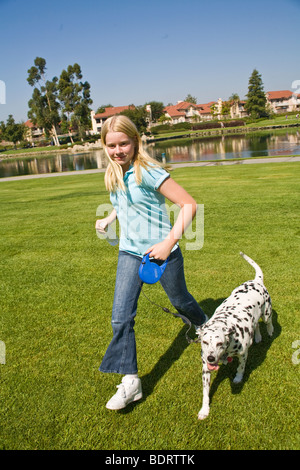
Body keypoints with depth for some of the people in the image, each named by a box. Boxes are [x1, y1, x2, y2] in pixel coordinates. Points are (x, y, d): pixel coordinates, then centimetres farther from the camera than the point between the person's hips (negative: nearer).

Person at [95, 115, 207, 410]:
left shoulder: (148, 172, -20)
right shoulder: (114, 175, 2)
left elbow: (189, 204, -22)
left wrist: (169, 243, -26)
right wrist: (107, 220, 8)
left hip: (161, 250, -5)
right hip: (129, 252, 6)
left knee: (179, 300, 19)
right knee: (121, 316, -4)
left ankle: (204, 325, 53)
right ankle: (130, 381, 7)